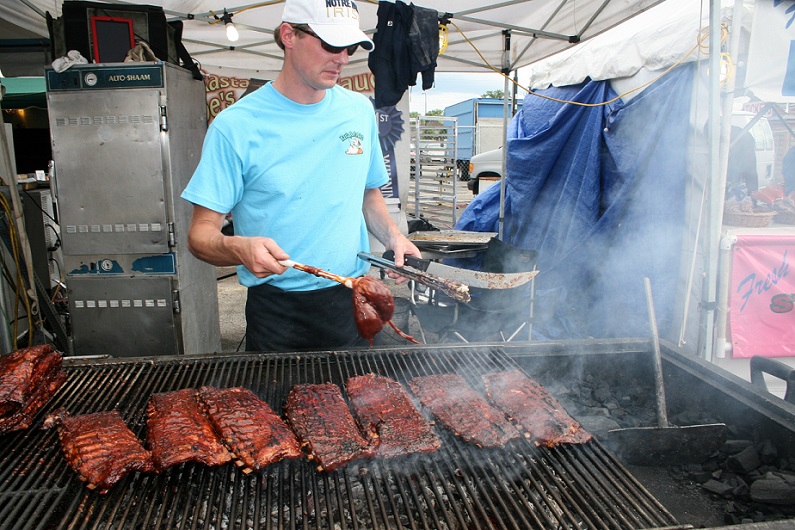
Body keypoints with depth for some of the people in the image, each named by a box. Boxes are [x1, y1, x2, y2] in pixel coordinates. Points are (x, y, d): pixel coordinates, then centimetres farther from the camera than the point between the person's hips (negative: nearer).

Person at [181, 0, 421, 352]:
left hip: (352, 303, 4)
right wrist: (239, 249, -33)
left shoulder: (360, 111, 3)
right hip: (276, 308, -3)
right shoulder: (235, 126, -11)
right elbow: (201, 233, -11)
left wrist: (393, 237, -3)